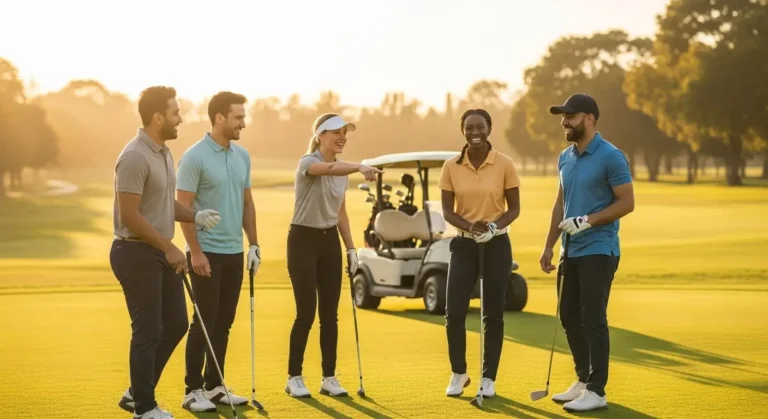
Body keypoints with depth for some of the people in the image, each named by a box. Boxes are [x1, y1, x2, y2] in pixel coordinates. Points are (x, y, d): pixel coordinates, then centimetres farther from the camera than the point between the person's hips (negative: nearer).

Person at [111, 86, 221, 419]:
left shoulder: (164, 152, 11)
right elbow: (130, 215, -22)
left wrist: (196, 216, 2)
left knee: (176, 324, 13)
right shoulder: (135, 157, -20)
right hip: (136, 253, -10)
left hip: (161, 253, 10)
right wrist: (169, 248, -19)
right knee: (148, 331, -2)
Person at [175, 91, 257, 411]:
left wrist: (253, 243, 10)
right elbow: (183, 207, -14)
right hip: (206, 253, -7)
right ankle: (193, 390, 3)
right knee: (204, 322, -4)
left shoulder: (242, 156, 9)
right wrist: (195, 252, -18)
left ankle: (214, 386, 18)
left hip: (234, 253, 7)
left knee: (223, 324, 10)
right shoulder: (194, 157, -13)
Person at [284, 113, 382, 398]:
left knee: (330, 313, 5)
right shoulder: (307, 162, -14)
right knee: (307, 313, -7)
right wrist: (360, 167, -56)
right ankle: (294, 377, 5)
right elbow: (329, 168, -38)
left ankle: (329, 377, 12)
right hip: (304, 240, -7)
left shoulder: (343, 171, 9)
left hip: (330, 241, 7)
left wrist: (350, 247, 10)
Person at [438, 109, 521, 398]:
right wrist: (469, 226, -19)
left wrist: (495, 225, -20)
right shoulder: (451, 166, -1)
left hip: (496, 245, -1)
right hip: (463, 245, 1)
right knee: (454, 313, -2)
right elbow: (447, 211, 0)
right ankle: (458, 374, 19)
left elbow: (514, 208, -1)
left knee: (493, 314, 3)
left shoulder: (505, 164, -5)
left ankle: (488, 378, 16)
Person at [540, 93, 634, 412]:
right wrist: (549, 246, 13)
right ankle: (583, 379, 23)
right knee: (570, 318, 12)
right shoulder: (565, 157, 11)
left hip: (598, 251, -8)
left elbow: (627, 202, -13)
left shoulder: (610, 157, -13)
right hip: (571, 251, 8)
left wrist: (588, 221, -21)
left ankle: (596, 390, -1)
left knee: (593, 320, -6)